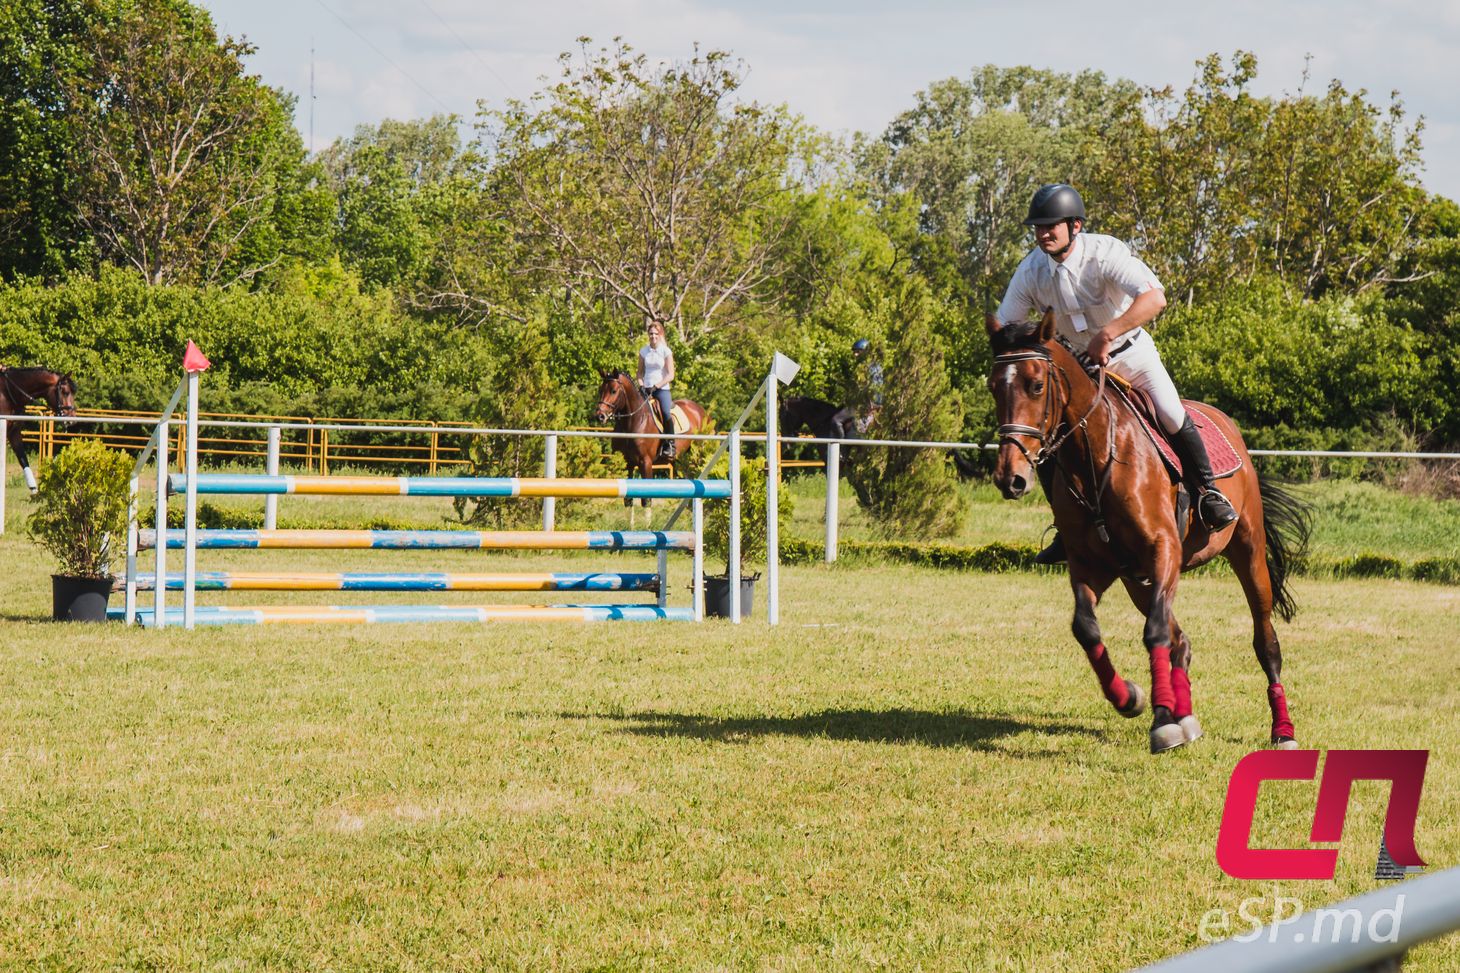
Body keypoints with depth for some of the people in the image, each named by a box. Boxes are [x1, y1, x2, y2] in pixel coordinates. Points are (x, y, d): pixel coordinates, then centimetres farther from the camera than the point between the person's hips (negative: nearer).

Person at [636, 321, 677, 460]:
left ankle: (670, 445, -17)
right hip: (646, 389, 4)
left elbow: (670, 375, -7)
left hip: (662, 388, -4)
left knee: (666, 413, -26)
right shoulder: (643, 351, 9)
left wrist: (656, 386, -17)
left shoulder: (666, 351, -2)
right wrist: (641, 386, -2)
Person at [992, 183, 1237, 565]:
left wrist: (1106, 335, -49)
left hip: (1129, 352, -3)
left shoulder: (1105, 253, -27)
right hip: (1073, 360, 4)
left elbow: (1154, 298, -41)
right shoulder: (1030, 271, -15)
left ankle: (1207, 491, 3)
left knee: (1172, 416, -23)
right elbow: (1003, 327, -6)